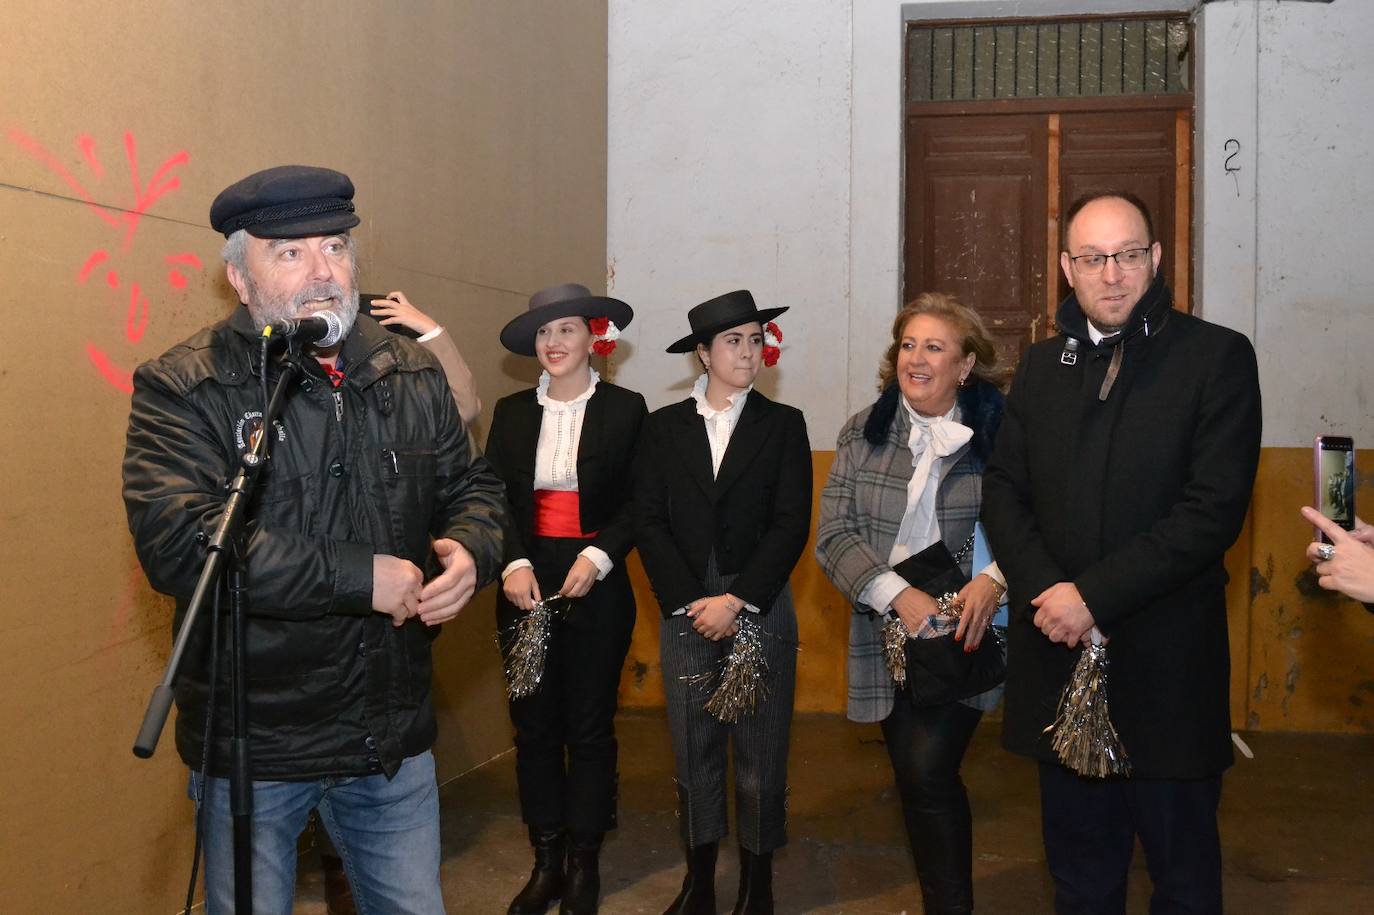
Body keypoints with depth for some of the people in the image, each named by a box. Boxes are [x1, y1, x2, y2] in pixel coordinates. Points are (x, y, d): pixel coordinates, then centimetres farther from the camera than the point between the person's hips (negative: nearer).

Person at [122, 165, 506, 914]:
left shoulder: (411, 374, 5)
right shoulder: (183, 389, -12)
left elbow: (471, 485, 14)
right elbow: (178, 543, -24)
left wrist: (470, 552, -11)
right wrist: (364, 576, -23)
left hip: (395, 738, 4)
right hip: (253, 748, -4)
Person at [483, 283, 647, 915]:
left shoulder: (625, 410, 0)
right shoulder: (511, 413, 8)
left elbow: (638, 503, -2)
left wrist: (597, 558, -16)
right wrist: (514, 564, -12)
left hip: (595, 586, -2)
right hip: (526, 584, 3)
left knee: (590, 726, 5)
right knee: (533, 725, 6)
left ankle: (584, 863, 18)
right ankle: (545, 862, 18)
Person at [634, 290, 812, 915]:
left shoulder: (783, 424, 4)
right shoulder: (664, 426, 7)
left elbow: (791, 524, -3)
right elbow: (650, 521, 2)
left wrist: (737, 601, -10)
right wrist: (688, 603, -7)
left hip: (760, 606, -1)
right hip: (684, 607, 1)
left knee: (760, 752, 4)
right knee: (692, 748, 6)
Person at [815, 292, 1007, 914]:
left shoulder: (999, 433, -4)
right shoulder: (863, 433, 4)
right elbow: (833, 534, -2)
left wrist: (994, 580, -25)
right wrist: (898, 594, -15)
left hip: (963, 639, -3)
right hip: (888, 636, 3)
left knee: (928, 770, -14)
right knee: (913, 779, 10)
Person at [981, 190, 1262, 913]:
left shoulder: (1218, 356, -5)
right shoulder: (1042, 366, 10)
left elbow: (1214, 509, -14)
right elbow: (1003, 488, 7)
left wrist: (1095, 595, -17)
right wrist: (1046, 590, -10)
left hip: (1167, 664, -4)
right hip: (1059, 651, 4)